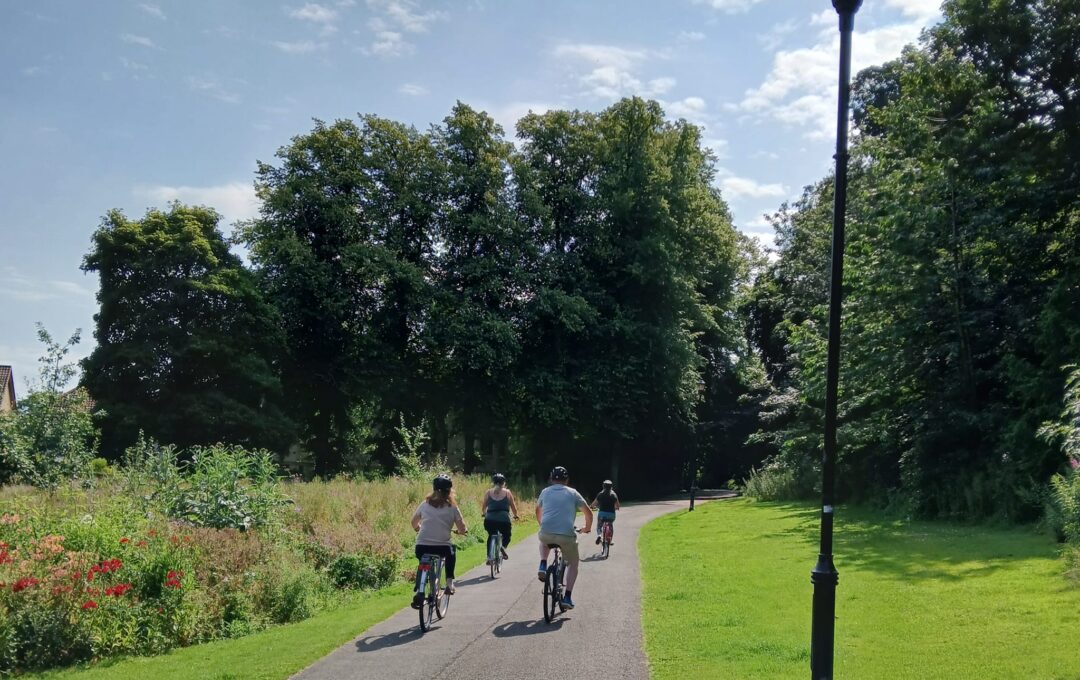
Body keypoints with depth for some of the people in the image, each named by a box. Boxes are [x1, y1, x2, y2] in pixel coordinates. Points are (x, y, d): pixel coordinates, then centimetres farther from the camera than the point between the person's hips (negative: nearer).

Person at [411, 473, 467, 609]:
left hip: (421, 547, 2)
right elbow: (462, 529, 3)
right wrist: (463, 531, 25)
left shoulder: (425, 504, 7)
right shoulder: (452, 508, -1)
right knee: (451, 550, 32)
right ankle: (449, 583, 23)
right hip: (442, 547, -2)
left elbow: (414, 523, 21)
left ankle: (418, 591, 8)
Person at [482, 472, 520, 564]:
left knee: (491, 536, 28)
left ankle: (489, 556, 14)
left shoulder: (488, 492, 10)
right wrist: (515, 515, 34)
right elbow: (513, 507, 15)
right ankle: (503, 546, -9)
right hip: (504, 520, -1)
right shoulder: (507, 492, 9)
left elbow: (483, 507, 16)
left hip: (490, 520, 1)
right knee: (506, 537, 23)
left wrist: (484, 514, 37)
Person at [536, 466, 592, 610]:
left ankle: (543, 566, 15)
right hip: (566, 535, -2)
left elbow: (538, 510, 34)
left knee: (544, 541, 39)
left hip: (546, 533, 2)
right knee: (573, 564, 21)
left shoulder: (545, 492, 17)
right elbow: (588, 512, 15)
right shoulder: (572, 493, 11)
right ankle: (567, 597, 10)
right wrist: (587, 528, 33)